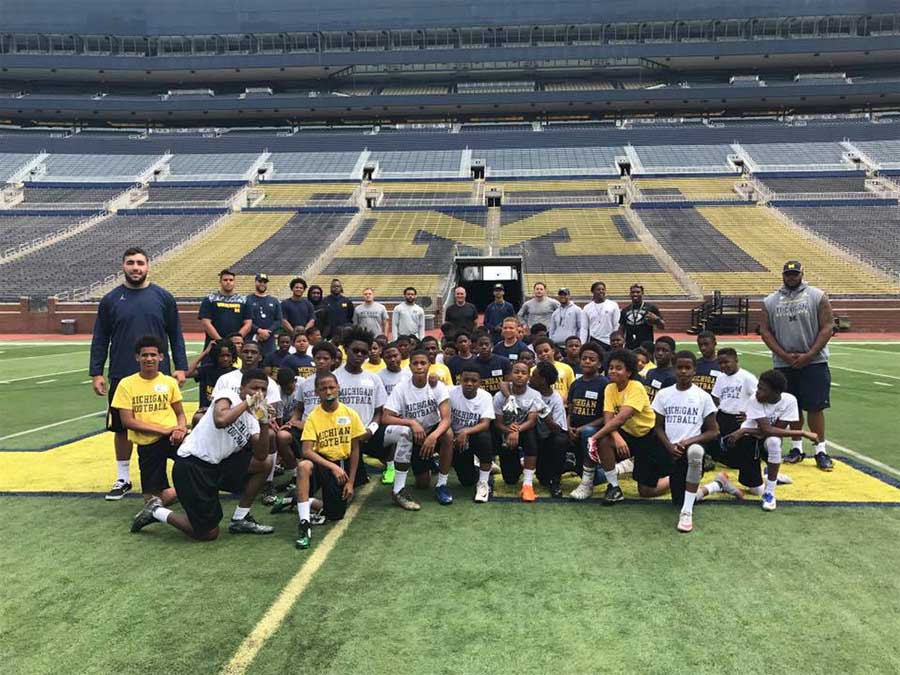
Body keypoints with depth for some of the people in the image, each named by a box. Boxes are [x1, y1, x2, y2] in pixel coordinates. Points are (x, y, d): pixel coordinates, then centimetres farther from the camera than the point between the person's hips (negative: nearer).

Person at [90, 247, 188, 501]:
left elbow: (175, 335, 4)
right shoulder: (110, 300, 3)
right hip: (122, 375, 1)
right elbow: (100, 339, 6)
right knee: (122, 428, 9)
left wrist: (180, 367, -2)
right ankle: (123, 479, 24)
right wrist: (96, 373, 0)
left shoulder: (163, 297, 2)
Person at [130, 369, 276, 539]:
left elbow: (260, 456, -1)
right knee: (208, 533, -3)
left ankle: (240, 520, 11)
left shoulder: (252, 419, 10)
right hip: (191, 466, -8)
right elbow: (221, 420, -33)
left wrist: (264, 423, -11)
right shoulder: (228, 395, -11)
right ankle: (156, 511, 16)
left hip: (215, 464, 8)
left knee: (266, 463, 0)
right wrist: (247, 402, -22)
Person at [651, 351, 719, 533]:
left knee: (695, 451, -41)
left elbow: (713, 431, 0)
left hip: (693, 445, -3)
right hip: (672, 452, 3)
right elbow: (659, 427, 9)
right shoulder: (664, 394, 4)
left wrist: (689, 441, -16)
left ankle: (687, 511, -30)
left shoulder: (703, 396, -1)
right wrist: (669, 446, -10)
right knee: (678, 502, 0)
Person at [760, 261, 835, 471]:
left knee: (815, 406, -2)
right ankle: (797, 448, 21)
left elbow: (827, 327, -4)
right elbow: (765, 331, 4)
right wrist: (785, 356, -7)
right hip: (784, 364, 3)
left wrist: (808, 355, -12)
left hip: (814, 362, -2)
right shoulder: (770, 301, 6)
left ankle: (820, 450, 7)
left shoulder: (817, 296, -1)